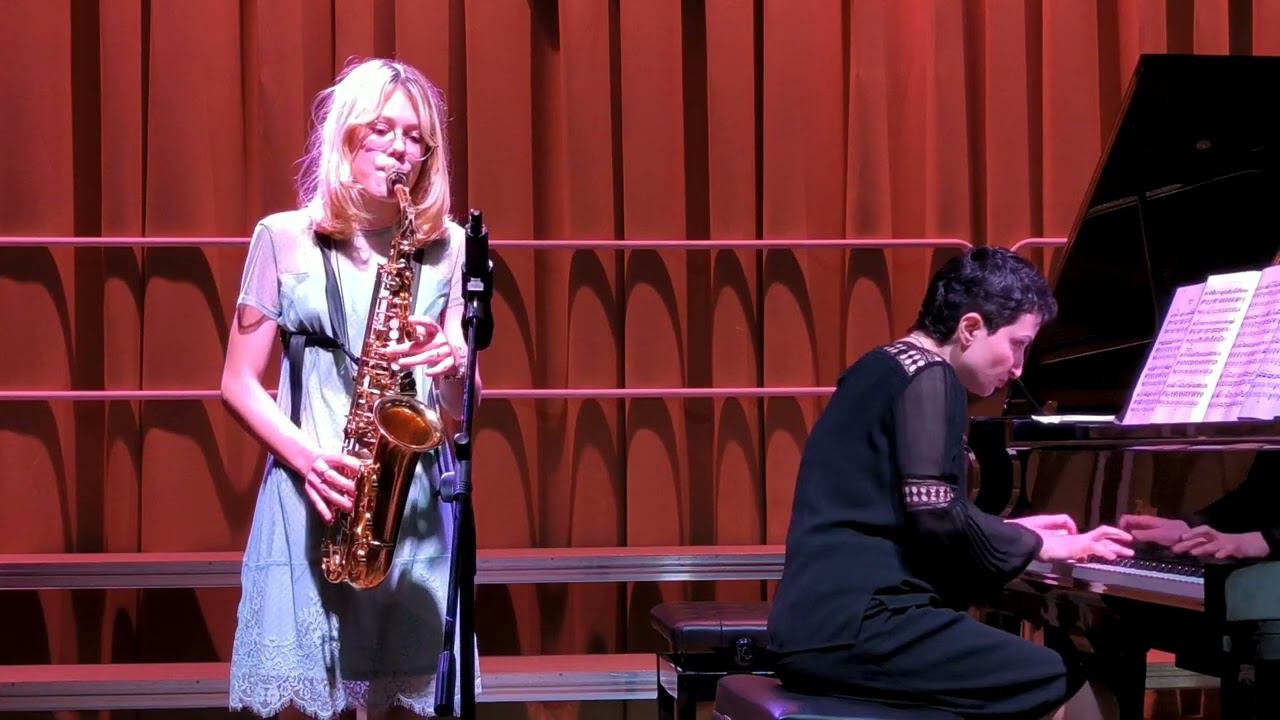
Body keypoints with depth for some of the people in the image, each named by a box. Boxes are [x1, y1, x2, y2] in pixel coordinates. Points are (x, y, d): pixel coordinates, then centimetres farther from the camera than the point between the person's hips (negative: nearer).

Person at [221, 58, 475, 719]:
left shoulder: (447, 247, 9)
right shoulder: (285, 238, 4)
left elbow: (462, 405, 9)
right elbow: (238, 382, 4)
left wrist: (449, 366, -14)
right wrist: (307, 456, -12)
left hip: (415, 497, 2)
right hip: (310, 497, -1)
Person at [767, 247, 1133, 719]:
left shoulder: (884, 368, 22)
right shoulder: (928, 375, -7)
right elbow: (938, 517, -17)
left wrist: (1013, 532, 25)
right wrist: (1038, 545, -2)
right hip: (855, 625, -10)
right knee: (1064, 681, -12)